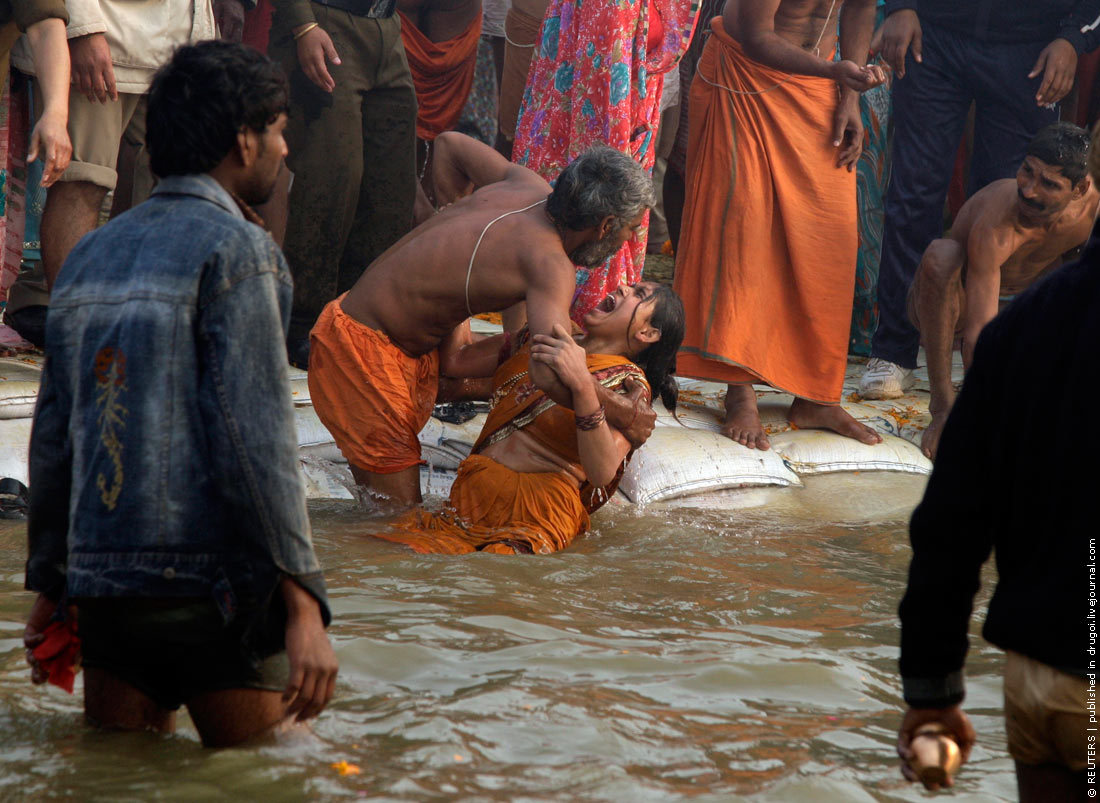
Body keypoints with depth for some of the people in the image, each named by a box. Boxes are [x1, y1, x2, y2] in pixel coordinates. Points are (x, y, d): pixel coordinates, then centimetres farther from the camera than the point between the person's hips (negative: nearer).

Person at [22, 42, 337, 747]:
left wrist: (50, 589, 23)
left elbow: (53, 438, 17)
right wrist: (303, 605, -16)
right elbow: (254, 434, -16)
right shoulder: (234, 249, -8)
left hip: (106, 587, 7)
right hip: (215, 587, -7)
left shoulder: (90, 257, 15)